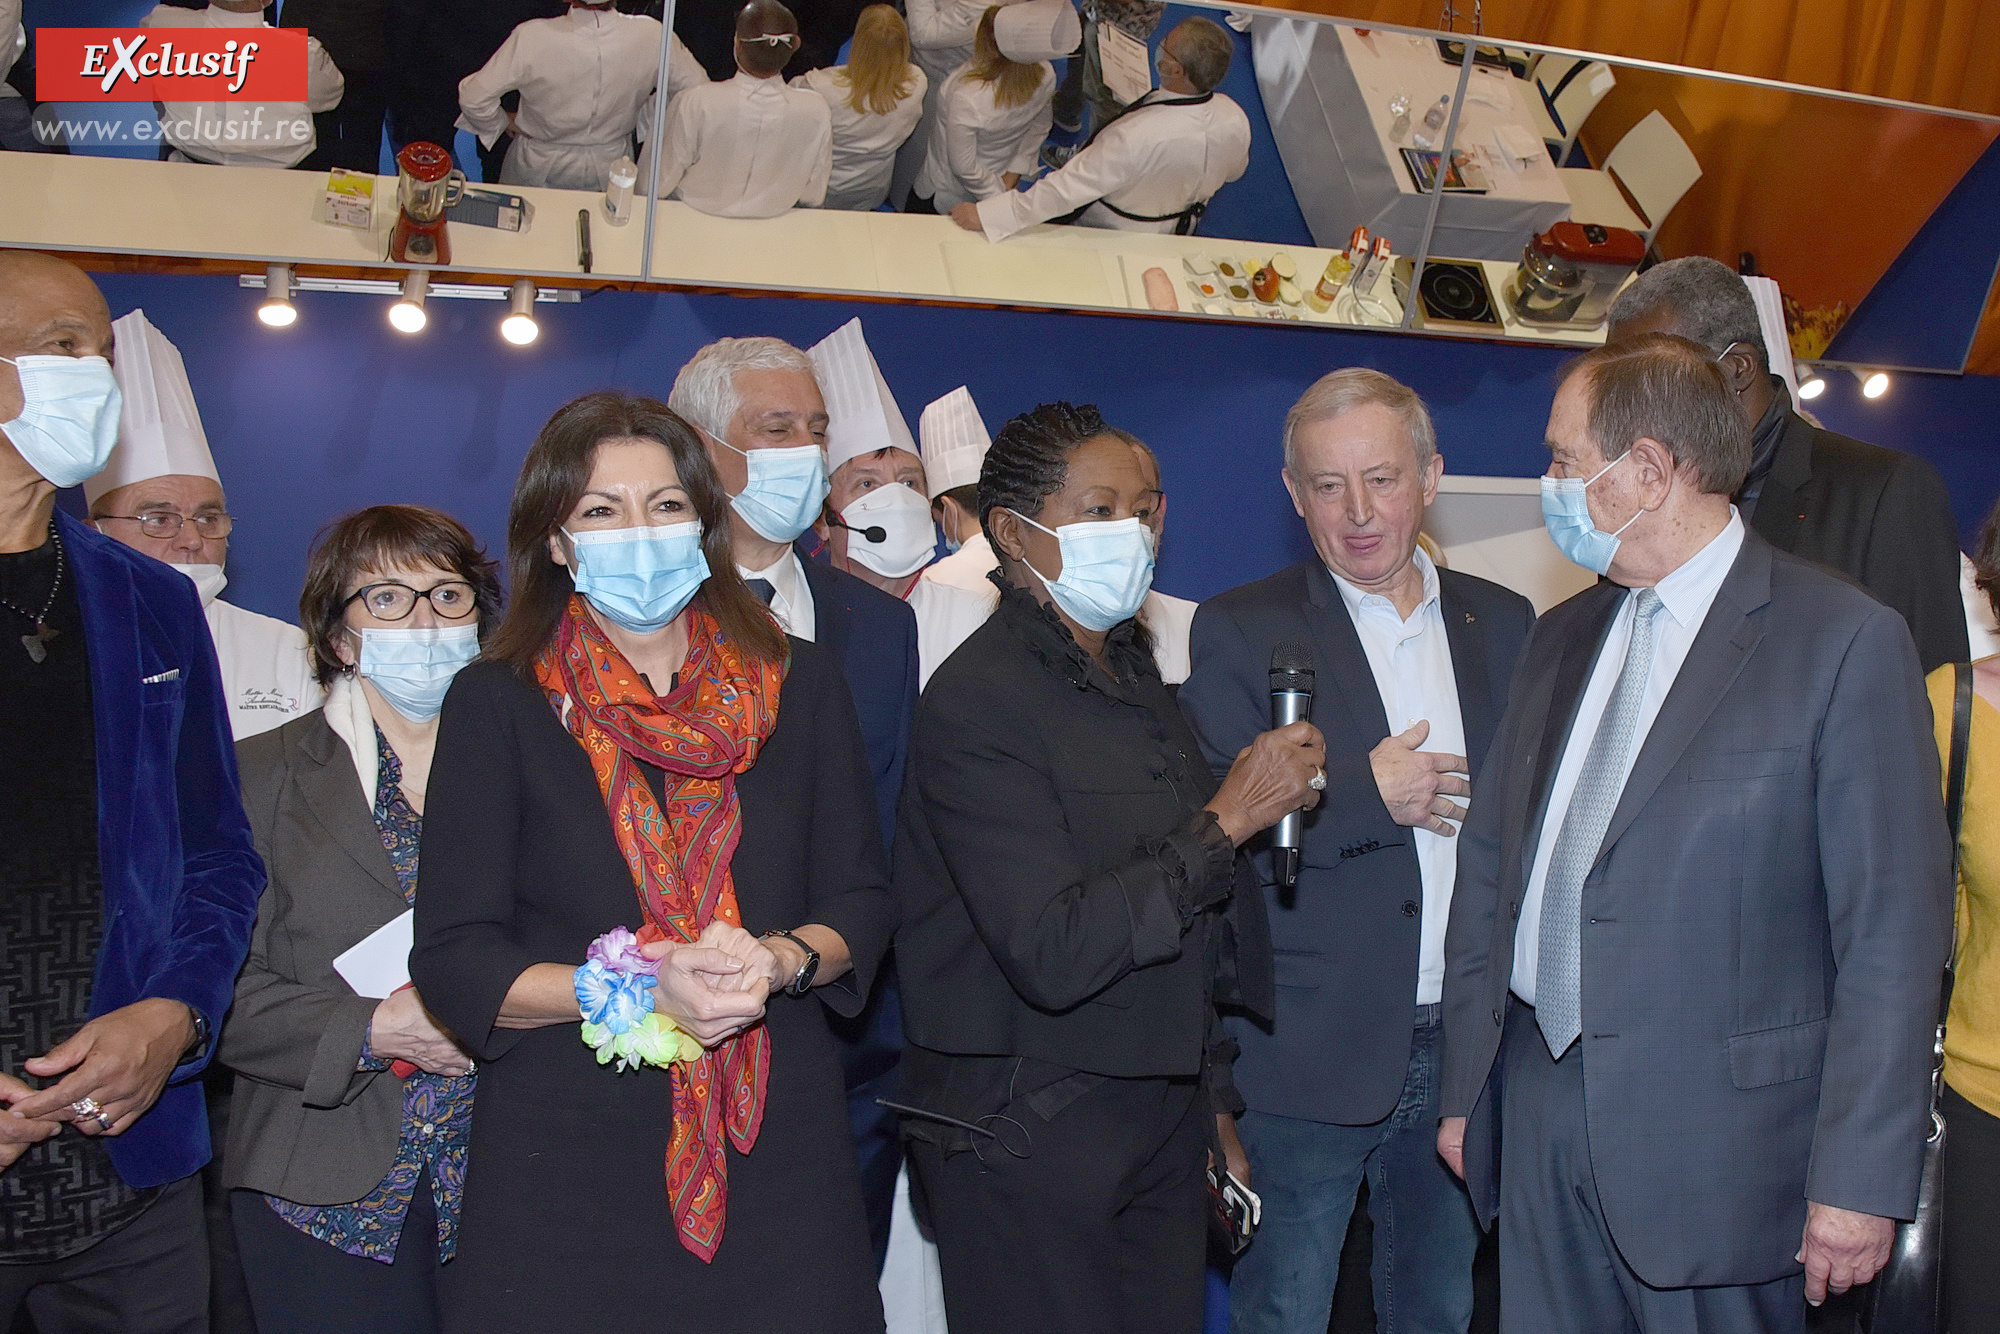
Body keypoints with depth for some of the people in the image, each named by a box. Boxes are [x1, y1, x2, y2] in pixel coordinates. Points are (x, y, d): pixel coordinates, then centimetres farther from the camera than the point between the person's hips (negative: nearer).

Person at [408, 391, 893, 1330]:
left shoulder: (798, 684, 7)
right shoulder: (496, 704, 1)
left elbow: (863, 904, 7)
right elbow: (454, 962, -4)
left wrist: (779, 960, -14)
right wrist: (638, 988, -17)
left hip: (778, 1151, 2)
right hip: (564, 1168, -2)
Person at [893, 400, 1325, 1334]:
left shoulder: (1131, 673, 11)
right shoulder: (978, 702, -16)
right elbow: (1052, 954, -24)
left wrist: (1210, 1096, 17)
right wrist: (1227, 820, -20)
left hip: (1161, 1116, 8)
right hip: (1032, 1142, -7)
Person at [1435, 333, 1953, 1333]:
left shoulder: (1846, 641, -9)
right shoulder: (1560, 640, 11)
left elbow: (1893, 931, -11)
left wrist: (1861, 1179, -13)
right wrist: (1465, 1087, 11)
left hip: (1715, 1138, -5)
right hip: (1537, 1117, 6)